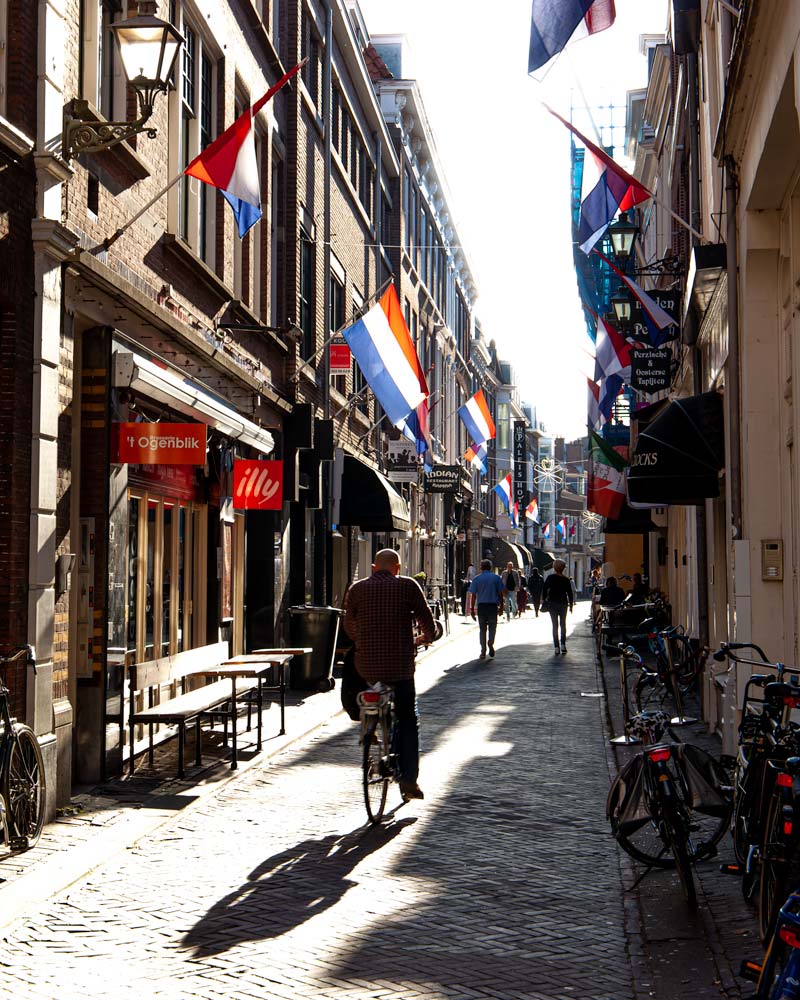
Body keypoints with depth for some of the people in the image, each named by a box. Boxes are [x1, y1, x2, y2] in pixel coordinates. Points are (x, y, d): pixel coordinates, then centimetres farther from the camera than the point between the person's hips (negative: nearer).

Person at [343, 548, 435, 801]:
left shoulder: (357, 588, 4)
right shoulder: (407, 586, -2)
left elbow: (348, 625, 12)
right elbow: (425, 618, 1)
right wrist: (428, 637, 24)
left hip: (366, 666, 2)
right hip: (400, 664, -1)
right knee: (408, 720, 11)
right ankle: (409, 779, 5)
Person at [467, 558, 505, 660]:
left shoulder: (477, 579, 3)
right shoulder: (496, 577, 4)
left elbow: (473, 595, 1)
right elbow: (501, 593, 3)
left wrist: (472, 609, 5)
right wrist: (501, 605, 11)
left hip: (481, 606, 1)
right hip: (493, 606, 0)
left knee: (482, 629, 8)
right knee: (492, 627, 13)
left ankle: (483, 652, 6)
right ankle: (491, 643, -14)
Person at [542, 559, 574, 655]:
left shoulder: (550, 578, -6)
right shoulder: (566, 579, -2)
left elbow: (544, 589, -8)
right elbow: (570, 593, 0)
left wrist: (544, 600, 1)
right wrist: (571, 604, 8)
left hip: (552, 604, -1)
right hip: (563, 604, 1)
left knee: (555, 625, 3)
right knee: (563, 624, 14)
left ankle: (556, 647, -2)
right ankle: (563, 645, 3)